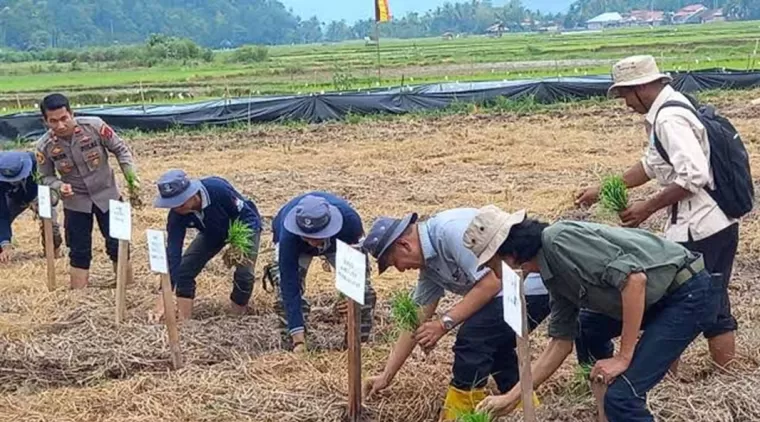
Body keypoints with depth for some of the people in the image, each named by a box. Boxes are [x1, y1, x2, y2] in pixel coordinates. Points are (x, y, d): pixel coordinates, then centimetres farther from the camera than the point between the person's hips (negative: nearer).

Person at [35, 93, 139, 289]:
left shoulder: (95, 126, -22)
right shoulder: (44, 146, -17)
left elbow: (121, 149, -8)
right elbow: (46, 177, -2)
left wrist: (131, 175, -20)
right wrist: (59, 186, -23)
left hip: (107, 195, 0)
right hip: (75, 202, 1)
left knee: (118, 245, 6)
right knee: (79, 252, 6)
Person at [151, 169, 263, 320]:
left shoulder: (218, 189, -41)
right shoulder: (177, 215, -28)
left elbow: (245, 213, -26)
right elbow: (173, 252, -28)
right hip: (213, 233, 4)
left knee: (244, 274, -22)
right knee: (183, 270, -10)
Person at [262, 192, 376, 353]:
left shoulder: (349, 219, -42)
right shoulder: (289, 237, -44)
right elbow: (290, 288, -41)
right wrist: (299, 340, -44)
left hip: (339, 241, 1)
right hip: (295, 243, -1)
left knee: (364, 292, -14)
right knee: (286, 294, -21)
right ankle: (298, 345, 4)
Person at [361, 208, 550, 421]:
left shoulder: (450, 229, -21)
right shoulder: (430, 265, 9)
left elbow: (492, 282, -25)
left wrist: (445, 323, -20)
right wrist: (387, 376, 18)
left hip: (534, 283, -11)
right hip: (519, 286, 11)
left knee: (472, 337, -15)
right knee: (490, 343, 21)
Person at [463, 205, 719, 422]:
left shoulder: (559, 239, -20)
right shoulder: (554, 275, 10)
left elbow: (634, 278, -26)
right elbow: (562, 342, 16)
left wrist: (624, 357, -20)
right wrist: (512, 397, 18)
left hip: (690, 293, -10)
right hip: (661, 296, 10)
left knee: (620, 395, -16)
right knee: (586, 332, 25)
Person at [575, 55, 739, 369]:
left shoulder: (669, 119, -19)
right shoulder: (671, 108, 12)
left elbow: (693, 177, -26)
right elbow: (653, 165, 20)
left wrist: (648, 208, -16)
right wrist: (603, 190, 17)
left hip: (698, 228, -10)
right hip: (719, 223, 10)